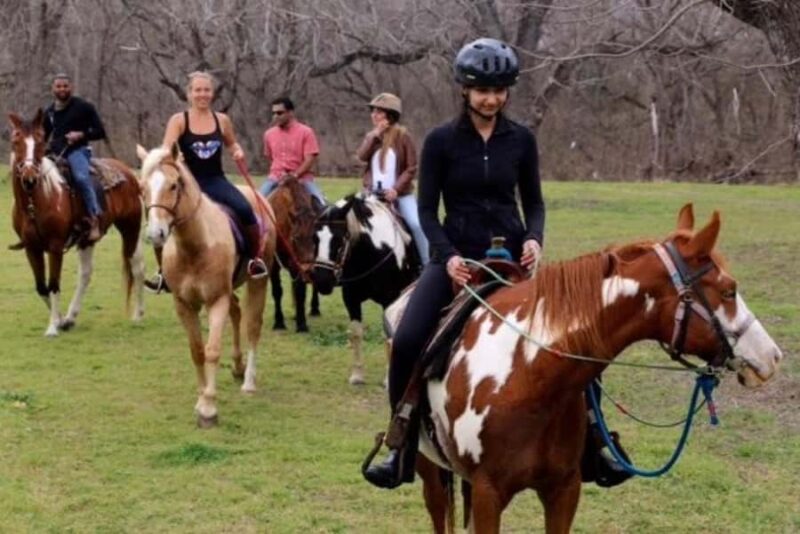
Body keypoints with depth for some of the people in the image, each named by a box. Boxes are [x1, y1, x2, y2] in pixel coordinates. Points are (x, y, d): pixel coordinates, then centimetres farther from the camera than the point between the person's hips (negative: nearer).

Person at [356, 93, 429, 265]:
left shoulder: (402, 135, -5)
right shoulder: (371, 136, 8)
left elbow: (411, 168, -7)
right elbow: (361, 156, -10)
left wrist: (396, 189, -18)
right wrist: (375, 135, -14)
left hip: (400, 192, -4)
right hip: (373, 192, 4)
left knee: (417, 224, -16)